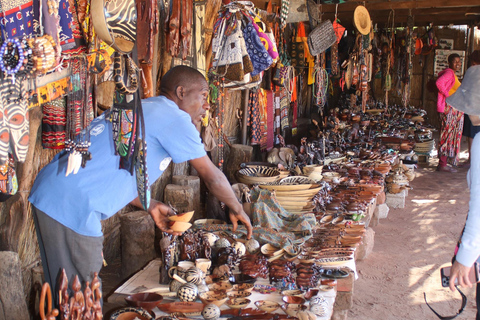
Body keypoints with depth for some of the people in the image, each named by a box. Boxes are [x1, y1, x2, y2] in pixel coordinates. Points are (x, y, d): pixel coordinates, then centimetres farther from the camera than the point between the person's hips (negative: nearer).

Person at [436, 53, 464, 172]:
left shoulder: (452, 74, 19)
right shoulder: (449, 73, -13)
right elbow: (439, 82, -30)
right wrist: (449, 96, -23)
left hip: (454, 109, 10)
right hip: (449, 108, -10)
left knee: (448, 135, 11)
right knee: (448, 135, -8)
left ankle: (443, 163, 17)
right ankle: (442, 164, -5)